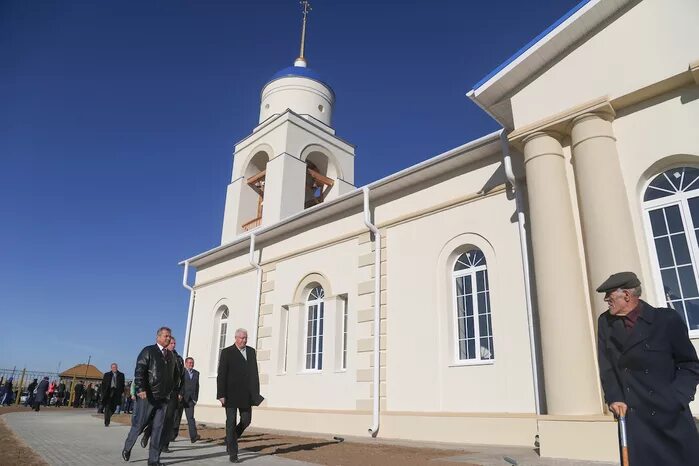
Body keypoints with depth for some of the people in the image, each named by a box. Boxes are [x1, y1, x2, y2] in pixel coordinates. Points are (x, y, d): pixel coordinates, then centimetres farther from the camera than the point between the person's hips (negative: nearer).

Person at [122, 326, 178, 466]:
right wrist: (141, 389, -21)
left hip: (164, 397, 5)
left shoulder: (171, 356, 15)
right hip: (147, 396, -5)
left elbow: (175, 375, 24)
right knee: (139, 424, 4)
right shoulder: (148, 351, -2)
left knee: (158, 428, 4)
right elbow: (139, 371, -12)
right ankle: (127, 447, 32)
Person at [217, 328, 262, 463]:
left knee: (246, 420, 6)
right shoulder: (227, 352, -3)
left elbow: (255, 373, 10)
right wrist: (221, 395, -12)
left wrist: (256, 393, 6)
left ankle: (230, 439, 31)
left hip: (246, 394, 4)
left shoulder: (251, 352, 10)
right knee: (231, 422, 2)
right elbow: (221, 375, -6)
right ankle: (232, 454, 11)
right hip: (231, 394, -4)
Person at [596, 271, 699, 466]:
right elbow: (606, 366, 3)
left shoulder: (668, 320, -7)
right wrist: (614, 398, -9)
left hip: (671, 415, -2)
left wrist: (675, 399, -13)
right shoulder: (605, 322, 3)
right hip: (631, 417, 2)